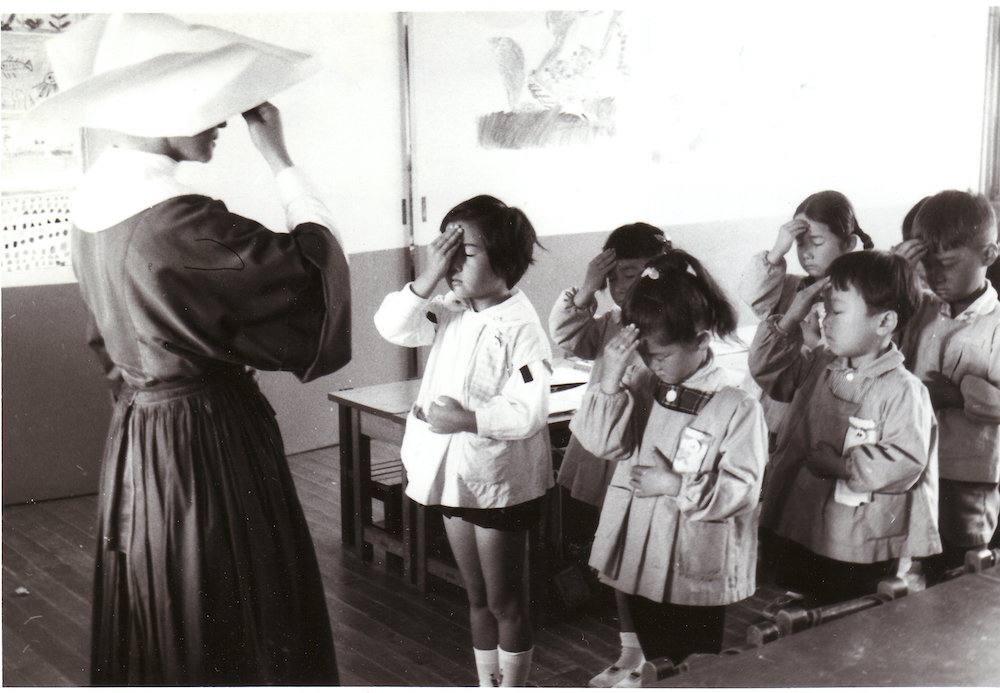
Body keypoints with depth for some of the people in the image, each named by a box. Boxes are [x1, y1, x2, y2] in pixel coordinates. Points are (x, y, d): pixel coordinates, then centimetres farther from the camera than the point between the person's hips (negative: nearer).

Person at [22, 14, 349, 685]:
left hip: (135, 437, 9)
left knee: (152, 632, 21)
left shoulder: (98, 201, 3)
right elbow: (315, 270, -17)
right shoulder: (179, 222, -25)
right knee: (225, 638, 6)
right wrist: (280, 161, -12)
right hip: (211, 441, -9)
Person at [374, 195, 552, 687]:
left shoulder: (520, 328, -19)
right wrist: (427, 279, -14)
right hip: (454, 475, 8)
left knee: (506, 604, 7)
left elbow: (529, 413, -24)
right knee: (477, 598, 20)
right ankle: (486, 684, 34)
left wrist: (467, 419, -27)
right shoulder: (450, 312, 4)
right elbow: (393, 327, -5)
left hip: (500, 481, -7)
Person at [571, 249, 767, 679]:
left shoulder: (737, 405, -15)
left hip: (698, 564, -4)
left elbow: (741, 490, -16)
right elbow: (603, 443, -8)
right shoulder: (641, 386, -1)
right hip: (641, 552, 5)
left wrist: (677, 485, -24)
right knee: (653, 650, 24)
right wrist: (612, 378, -18)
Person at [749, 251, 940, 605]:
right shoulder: (818, 366, 6)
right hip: (797, 532, 7)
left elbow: (905, 463, -22)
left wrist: (842, 466, -19)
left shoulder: (904, 391, -16)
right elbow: (767, 370, 13)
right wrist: (791, 317, 2)